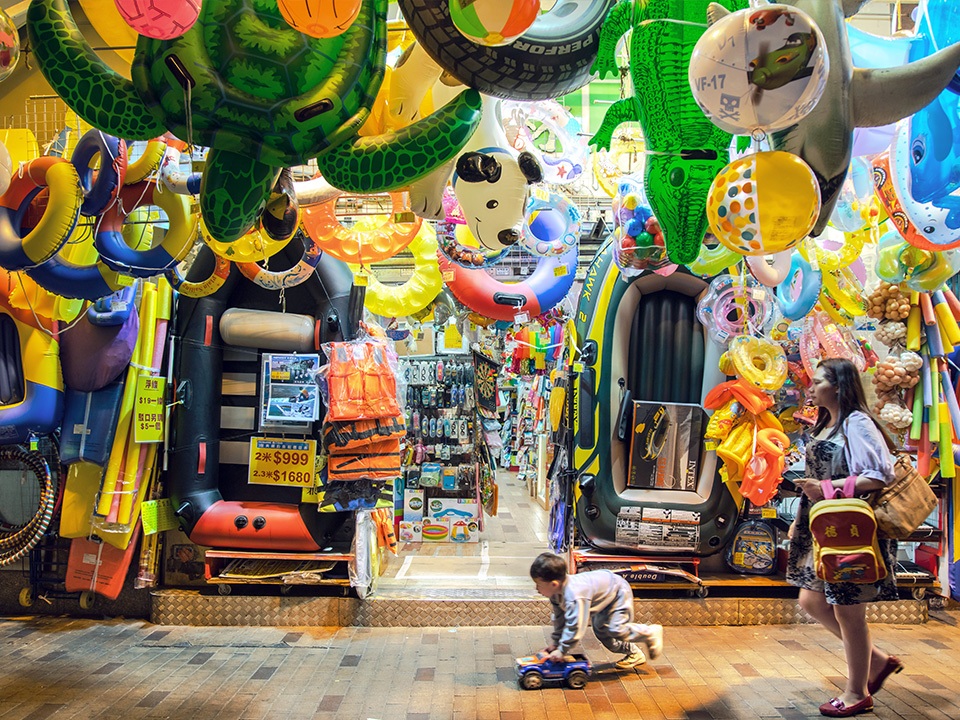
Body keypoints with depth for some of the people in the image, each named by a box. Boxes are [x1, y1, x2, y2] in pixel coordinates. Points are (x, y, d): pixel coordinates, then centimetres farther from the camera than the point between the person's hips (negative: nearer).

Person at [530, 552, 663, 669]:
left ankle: (651, 633, 6)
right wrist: (556, 642, 6)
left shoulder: (575, 596, -43)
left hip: (619, 592, -10)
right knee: (601, 631, 10)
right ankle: (634, 653, 27)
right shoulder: (556, 592, -12)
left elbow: (575, 626, -40)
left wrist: (562, 651, -30)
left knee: (616, 630, -19)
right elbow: (559, 617, 3)